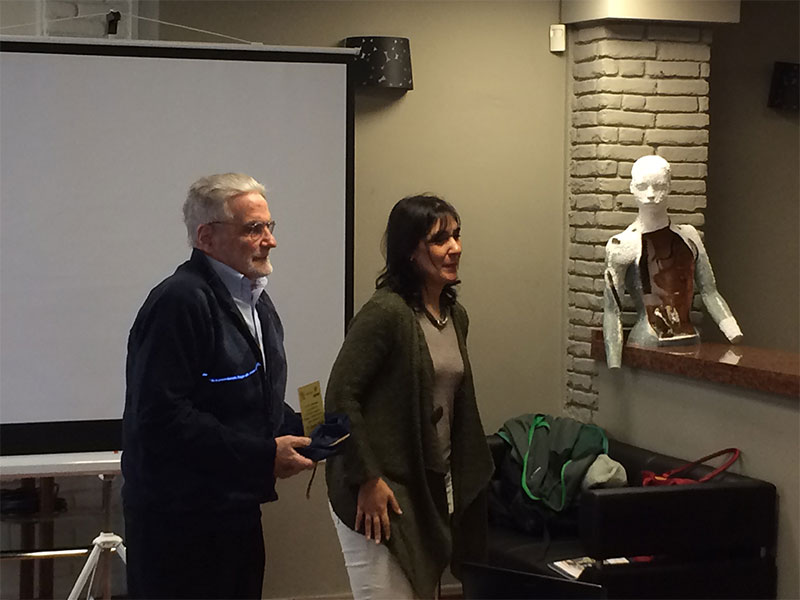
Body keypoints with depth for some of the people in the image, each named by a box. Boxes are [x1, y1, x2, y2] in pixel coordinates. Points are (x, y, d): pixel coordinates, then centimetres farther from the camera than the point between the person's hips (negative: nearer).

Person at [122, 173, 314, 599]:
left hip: (239, 512, 9)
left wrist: (299, 430, 4)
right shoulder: (180, 301, -17)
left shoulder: (256, 302, 15)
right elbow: (164, 418, -24)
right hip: (180, 520, -9)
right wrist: (264, 456, -21)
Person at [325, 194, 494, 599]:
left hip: (434, 488, 8)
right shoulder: (386, 312, -16)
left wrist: (468, 476, 15)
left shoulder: (456, 315, 9)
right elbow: (340, 395, -18)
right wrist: (368, 480, -18)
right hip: (382, 490, -8)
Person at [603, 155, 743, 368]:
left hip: (690, 343, 4)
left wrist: (736, 335, -2)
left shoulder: (688, 236, 10)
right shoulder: (622, 245, -3)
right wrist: (614, 368, -11)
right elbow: (612, 311, -6)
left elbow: (709, 292, 12)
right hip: (647, 347, -4)